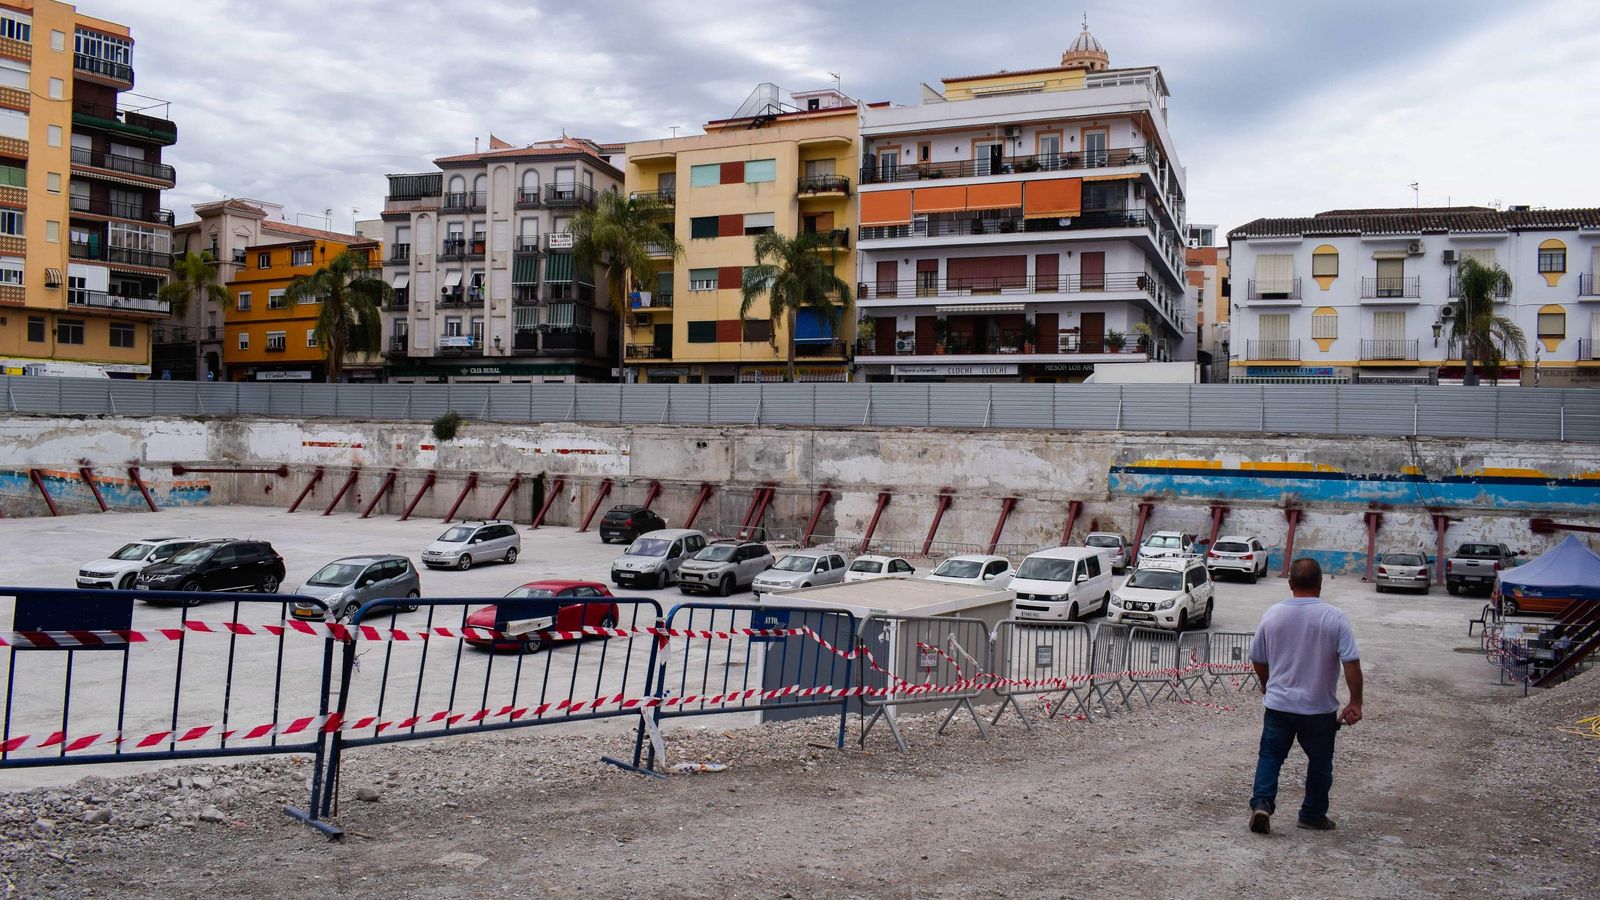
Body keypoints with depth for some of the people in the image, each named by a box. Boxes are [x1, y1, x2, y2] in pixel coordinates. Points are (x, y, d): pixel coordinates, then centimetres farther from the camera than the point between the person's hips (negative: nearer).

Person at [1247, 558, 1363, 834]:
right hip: (1320, 708, -1)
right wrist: (1355, 702, -7)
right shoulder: (1335, 617, -11)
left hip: (1278, 704, 2)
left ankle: (1261, 803, -8)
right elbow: (1351, 663, -15)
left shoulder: (1273, 614, -3)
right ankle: (1313, 815, 24)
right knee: (1320, 762, 15)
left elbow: (1257, 659, 7)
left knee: (1270, 756, 9)